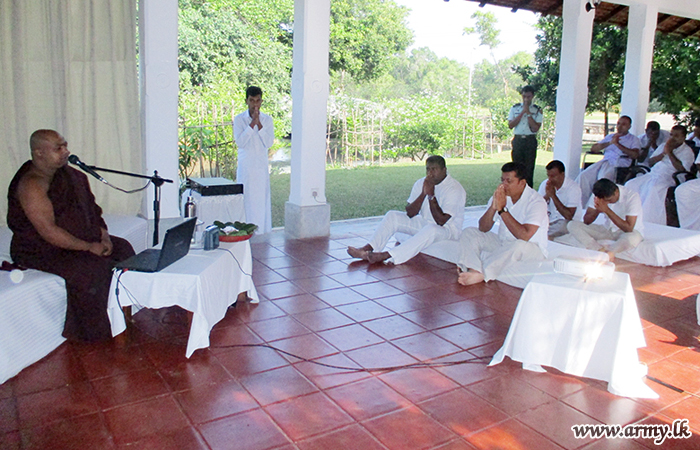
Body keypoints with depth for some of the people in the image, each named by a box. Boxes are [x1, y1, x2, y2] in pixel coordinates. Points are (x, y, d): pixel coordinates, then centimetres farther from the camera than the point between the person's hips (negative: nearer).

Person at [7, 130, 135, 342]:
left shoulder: (67, 173, 7)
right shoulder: (31, 186, -21)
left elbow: (90, 207, 13)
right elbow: (49, 231, -26)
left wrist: (103, 235, -3)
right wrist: (89, 247, -24)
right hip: (40, 250, -9)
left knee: (122, 248, -3)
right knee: (88, 267, -30)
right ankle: (90, 331, -15)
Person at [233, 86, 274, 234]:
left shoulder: (267, 120, 5)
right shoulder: (239, 119, 0)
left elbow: (269, 143, -6)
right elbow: (240, 142, -13)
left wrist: (259, 124, -14)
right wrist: (252, 123, -17)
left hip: (262, 166, 2)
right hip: (245, 166, -2)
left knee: (262, 199, 3)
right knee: (246, 200, -1)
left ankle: (263, 233, 11)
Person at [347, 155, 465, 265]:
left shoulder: (455, 189, -18)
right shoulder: (421, 183, 0)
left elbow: (441, 221, -24)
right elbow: (409, 213, -6)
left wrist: (431, 195, -27)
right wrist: (423, 194, -19)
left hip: (448, 229, -6)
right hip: (424, 223, 7)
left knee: (431, 229, -40)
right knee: (392, 216, -9)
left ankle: (385, 256, -46)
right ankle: (367, 249, -22)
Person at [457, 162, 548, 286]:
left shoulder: (536, 202, -18)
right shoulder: (500, 196, 0)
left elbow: (524, 236, -30)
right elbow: (483, 228, -3)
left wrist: (502, 209, -27)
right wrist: (493, 207, -22)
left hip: (532, 249, -6)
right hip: (503, 244, 6)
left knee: (518, 245, -40)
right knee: (469, 232, -10)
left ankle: (480, 274, -40)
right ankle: (474, 270, -35)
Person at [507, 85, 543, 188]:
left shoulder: (537, 110, 3)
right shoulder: (515, 108, 9)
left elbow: (535, 128, -8)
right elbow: (510, 125, -3)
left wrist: (528, 113, -11)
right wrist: (522, 113, -8)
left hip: (530, 141, -1)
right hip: (517, 140, 1)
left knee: (529, 167, -2)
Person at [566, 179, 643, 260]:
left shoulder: (632, 196, -21)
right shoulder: (598, 196, -10)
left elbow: (628, 228, -27)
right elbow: (586, 221, -7)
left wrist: (607, 210, -32)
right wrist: (597, 210, -28)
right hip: (607, 230, 4)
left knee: (634, 237, -43)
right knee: (572, 225, -19)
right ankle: (602, 249, -33)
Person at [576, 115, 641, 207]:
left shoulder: (634, 139, 16)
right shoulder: (610, 136, 30)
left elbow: (635, 155, -5)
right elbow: (593, 148, 17)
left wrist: (618, 144, -7)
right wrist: (610, 143, 2)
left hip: (619, 164, -4)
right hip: (604, 161, 4)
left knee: (603, 178, -36)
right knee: (584, 176, -23)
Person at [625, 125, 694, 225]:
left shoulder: (687, 151, 4)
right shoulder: (663, 146, 23)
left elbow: (681, 168, -14)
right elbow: (650, 162, 16)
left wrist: (669, 153, -9)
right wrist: (664, 153, 0)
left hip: (668, 178, -6)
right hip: (652, 174, 6)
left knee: (652, 188, -37)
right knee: (630, 185, -18)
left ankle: (647, 221, -33)